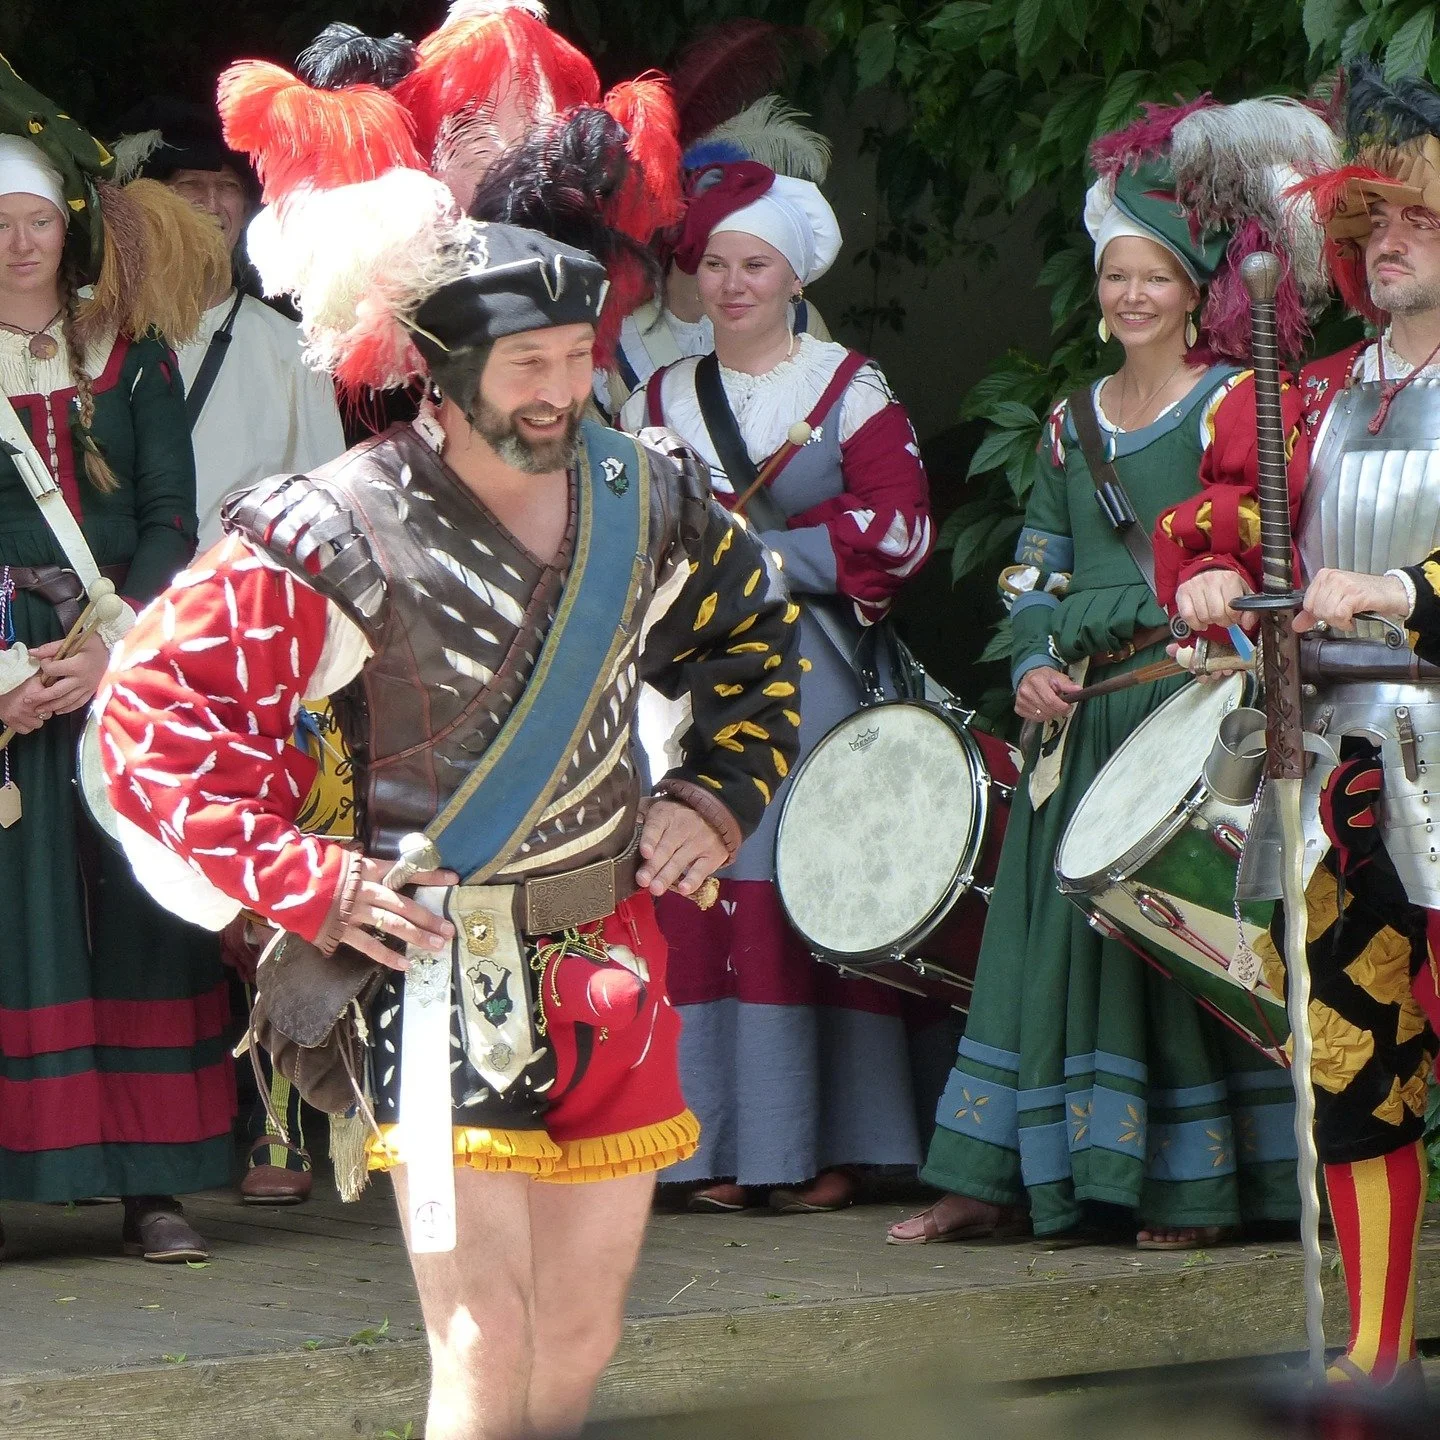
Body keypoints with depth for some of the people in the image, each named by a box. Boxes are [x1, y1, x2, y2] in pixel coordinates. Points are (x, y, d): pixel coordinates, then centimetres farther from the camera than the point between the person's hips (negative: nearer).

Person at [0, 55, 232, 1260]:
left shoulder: (130, 357, 10)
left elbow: (172, 517, 5)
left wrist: (114, 650, -10)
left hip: (128, 671, 1)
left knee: (137, 906, -2)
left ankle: (154, 1184, -1)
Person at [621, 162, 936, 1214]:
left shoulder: (850, 390, 4)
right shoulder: (661, 399, 16)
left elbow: (900, 528, -6)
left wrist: (760, 548, -10)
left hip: (806, 674, -3)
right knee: (695, 899, -4)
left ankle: (823, 1149, -3)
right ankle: (716, 1150, -1)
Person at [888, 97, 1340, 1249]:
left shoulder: (1233, 406, -1)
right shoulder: (1074, 423, 17)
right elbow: (1035, 572, 18)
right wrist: (1033, 667, 2)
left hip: (1192, 708, -6)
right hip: (1081, 719, 6)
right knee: (1056, 929, 4)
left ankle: (1198, 1186, -3)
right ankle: (1006, 1181, 5)